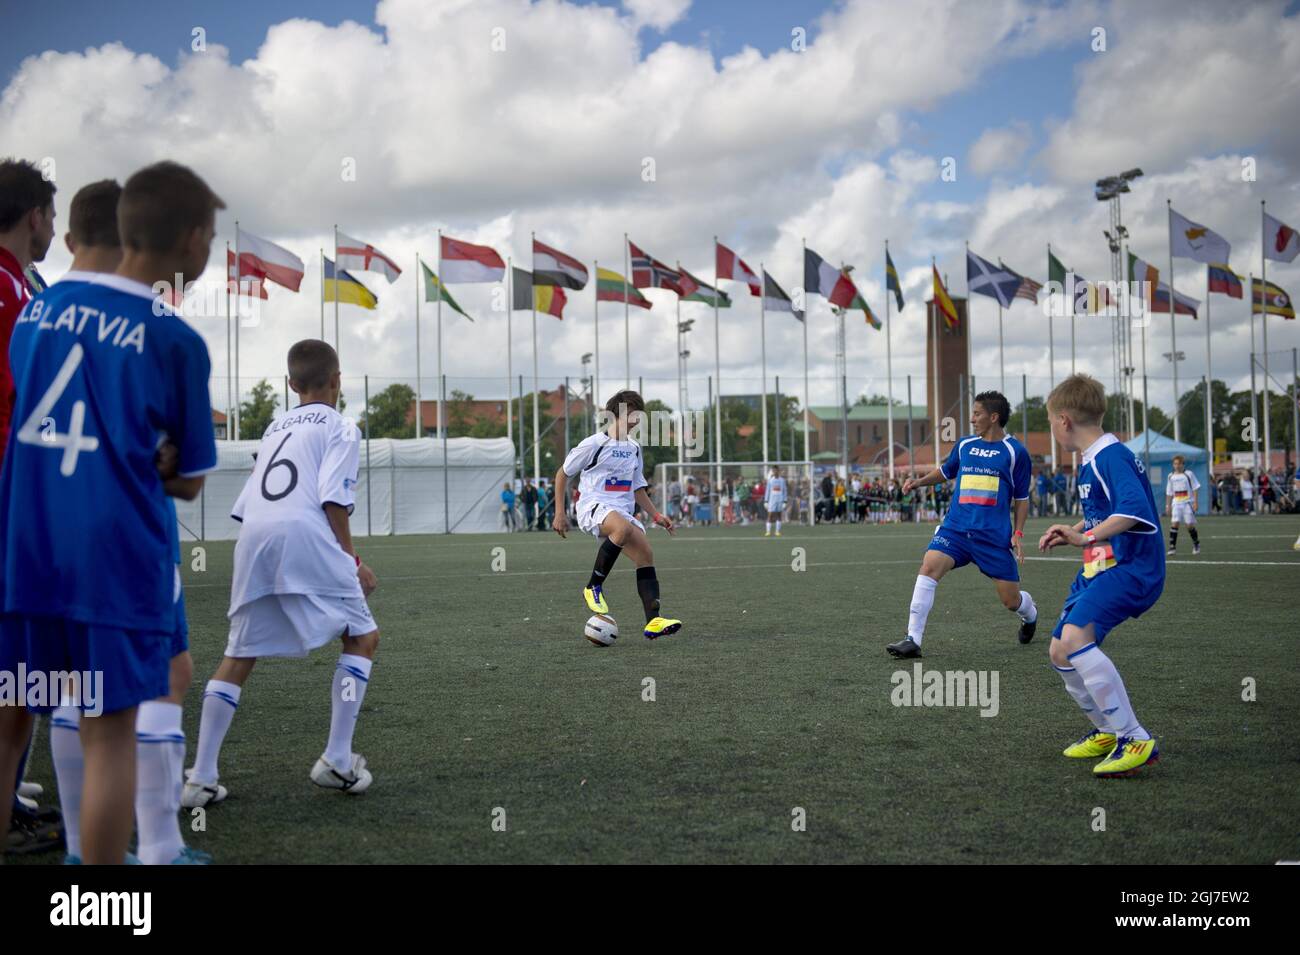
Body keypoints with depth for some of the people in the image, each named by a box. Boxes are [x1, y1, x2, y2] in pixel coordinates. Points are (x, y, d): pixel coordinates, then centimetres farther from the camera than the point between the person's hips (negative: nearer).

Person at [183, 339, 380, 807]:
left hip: (252, 539, 5)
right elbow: (333, 500, -4)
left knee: (239, 656, 13)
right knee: (362, 637, 11)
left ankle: (201, 778, 7)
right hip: (306, 536, -5)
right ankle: (337, 760, 5)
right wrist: (352, 562, 2)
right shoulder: (340, 427, 11)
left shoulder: (275, 427, 29)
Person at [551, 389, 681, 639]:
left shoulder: (634, 449, 16)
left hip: (623, 512, 7)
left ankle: (653, 621, -21)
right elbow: (563, 473, 4)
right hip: (593, 507, -7)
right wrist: (559, 514, 1)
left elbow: (637, 488, 26)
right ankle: (594, 587, -23)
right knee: (624, 527, -38)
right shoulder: (594, 444, -4)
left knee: (646, 553, -15)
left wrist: (656, 515, 14)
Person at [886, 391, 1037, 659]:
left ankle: (1030, 615, 43)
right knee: (929, 567, -22)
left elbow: (1021, 497, 5)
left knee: (1011, 599, 3)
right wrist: (920, 481, 11)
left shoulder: (1015, 452, -1)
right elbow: (946, 471, 28)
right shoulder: (965, 445, 10)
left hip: (995, 535, -3)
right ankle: (913, 639, -20)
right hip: (956, 528, 3)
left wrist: (1018, 533, -2)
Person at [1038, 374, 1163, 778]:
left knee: (1075, 637, -30)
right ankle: (1106, 731, 31)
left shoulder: (1111, 457, -15)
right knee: (1060, 652, 13)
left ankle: (1135, 740, -26)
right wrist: (1070, 533, 19)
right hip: (1099, 570, 11)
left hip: (1131, 568, -11)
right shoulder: (1091, 462, 17)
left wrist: (1086, 537, -34)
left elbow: (1134, 510, -30)